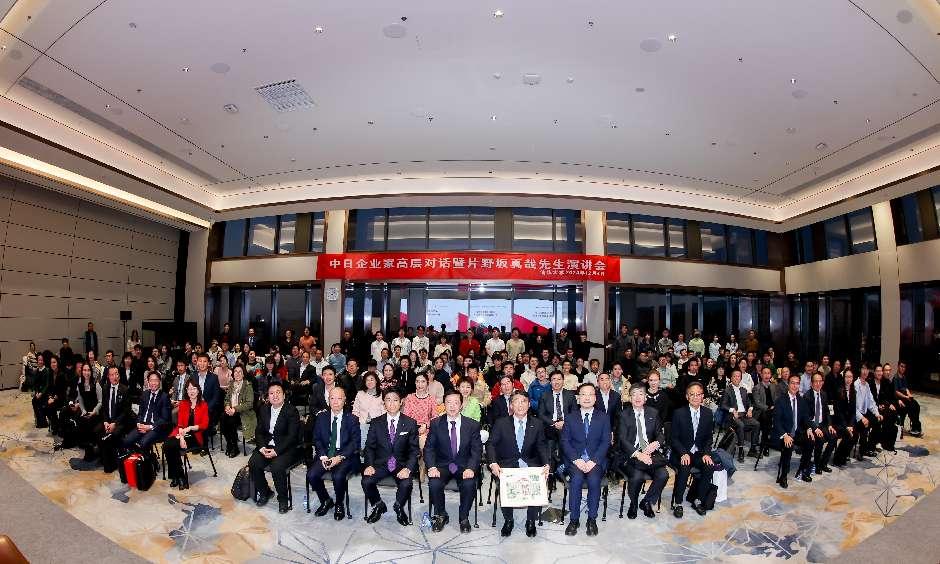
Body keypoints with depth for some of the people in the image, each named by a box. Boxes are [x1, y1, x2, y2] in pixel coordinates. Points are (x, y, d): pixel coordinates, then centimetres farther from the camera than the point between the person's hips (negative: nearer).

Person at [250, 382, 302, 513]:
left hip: (286, 448, -5)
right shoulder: (264, 409, 8)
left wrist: (276, 451, -23)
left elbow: (292, 436, -15)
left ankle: (283, 499, -5)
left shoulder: (291, 411, -11)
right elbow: (259, 431, 9)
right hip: (267, 445, 6)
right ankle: (264, 491, 8)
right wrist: (262, 447, -9)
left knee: (277, 467, -29)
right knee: (253, 463, -18)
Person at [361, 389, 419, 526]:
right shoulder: (376, 423, 4)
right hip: (381, 463, 2)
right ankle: (379, 506, 7)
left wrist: (408, 468, -19)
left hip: (402, 464, -2)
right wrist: (369, 465, -14)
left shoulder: (410, 423, -2)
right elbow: (369, 447, 4)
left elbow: (414, 450, -3)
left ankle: (398, 507, 6)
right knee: (366, 481, -25)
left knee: (406, 484, -30)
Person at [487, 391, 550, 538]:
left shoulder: (537, 424, 4)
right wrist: (493, 463, -20)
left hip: (530, 464, 1)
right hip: (507, 464, -1)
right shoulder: (501, 423, -1)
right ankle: (508, 520, 1)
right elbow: (491, 444, -3)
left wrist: (547, 465, -15)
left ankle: (531, 521, 0)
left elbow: (542, 447, 4)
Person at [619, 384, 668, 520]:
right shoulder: (624, 415, 0)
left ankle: (646, 502, 6)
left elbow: (660, 434, 10)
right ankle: (633, 504, 5)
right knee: (637, 477, -30)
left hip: (650, 453, 4)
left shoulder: (653, 413, 12)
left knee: (663, 475, -23)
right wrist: (638, 454, -22)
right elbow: (622, 439, -7)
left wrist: (656, 443, -14)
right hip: (631, 454, -3)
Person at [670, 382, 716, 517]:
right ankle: (678, 504, -13)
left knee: (710, 467, -24)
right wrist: (683, 453, -20)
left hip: (699, 453, 4)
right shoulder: (679, 413, -8)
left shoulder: (708, 413, 3)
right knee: (684, 468, -30)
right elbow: (673, 438, -6)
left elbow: (708, 437, 8)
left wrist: (707, 453, -8)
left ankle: (698, 501, -3)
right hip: (682, 453, -3)